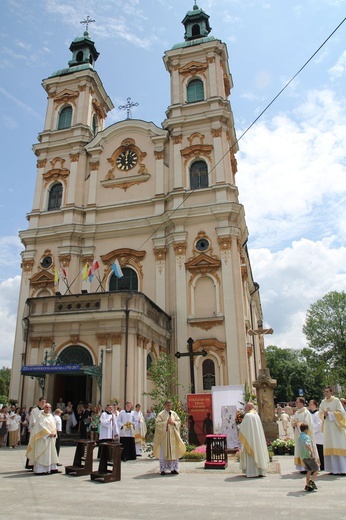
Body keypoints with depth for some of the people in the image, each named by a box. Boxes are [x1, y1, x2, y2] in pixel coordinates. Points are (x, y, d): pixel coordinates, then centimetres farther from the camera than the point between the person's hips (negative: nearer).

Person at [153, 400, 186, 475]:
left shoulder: (174, 414, 8)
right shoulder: (161, 414, -4)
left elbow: (179, 421, 10)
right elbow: (157, 423, -11)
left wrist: (174, 422, -10)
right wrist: (166, 422, -17)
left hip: (173, 436, 4)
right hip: (164, 436, -4)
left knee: (173, 451, 4)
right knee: (164, 452, -1)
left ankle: (173, 469, 13)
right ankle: (163, 469, 5)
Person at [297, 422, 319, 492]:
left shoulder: (299, 438, 12)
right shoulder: (306, 437, -15)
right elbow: (306, 445, -34)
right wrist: (312, 452, -26)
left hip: (303, 457, 7)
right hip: (309, 456, -7)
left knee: (309, 471, 15)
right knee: (316, 470, 7)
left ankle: (307, 485, 10)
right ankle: (312, 481, -10)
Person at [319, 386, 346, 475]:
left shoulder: (336, 400, -2)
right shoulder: (323, 402, 11)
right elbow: (320, 414, 14)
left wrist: (330, 413, -13)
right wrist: (324, 414, -8)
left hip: (336, 426, -4)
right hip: (327, 427, 4)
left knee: (338, 447, -6)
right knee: (329, 447, 2)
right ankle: (333, 468, 6)